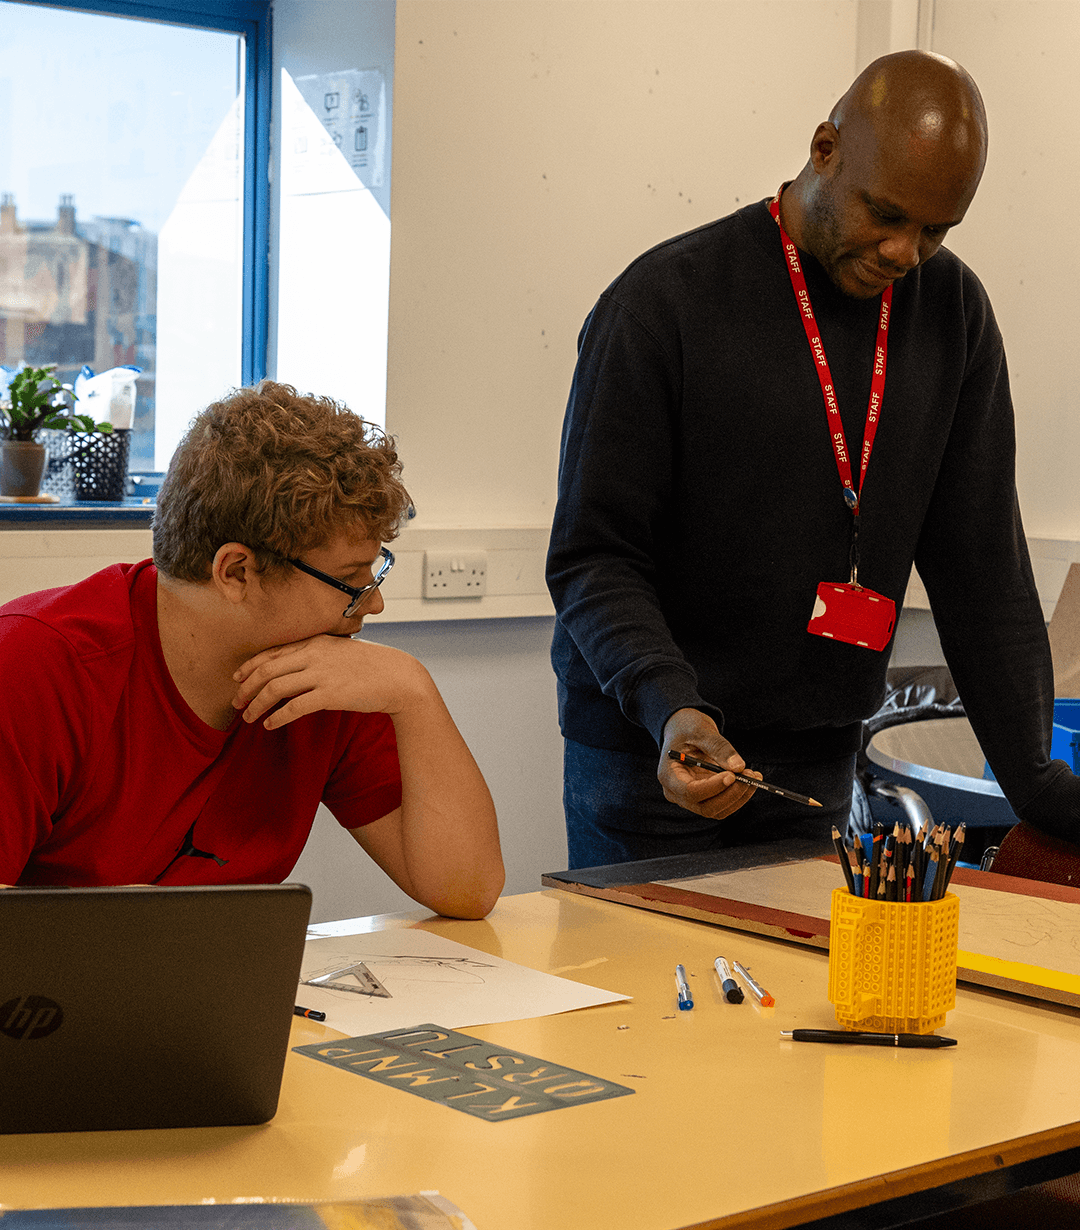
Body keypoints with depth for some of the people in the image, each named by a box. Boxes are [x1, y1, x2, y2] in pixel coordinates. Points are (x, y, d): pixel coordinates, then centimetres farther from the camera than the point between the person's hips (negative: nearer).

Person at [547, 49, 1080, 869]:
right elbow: (594, 558, -12)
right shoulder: (662, 303, -12)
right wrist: (668, 706, -31)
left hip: (819, 769, 4)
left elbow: (980, 557, 5)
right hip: (656, 761, -4)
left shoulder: (952, 311, 2)